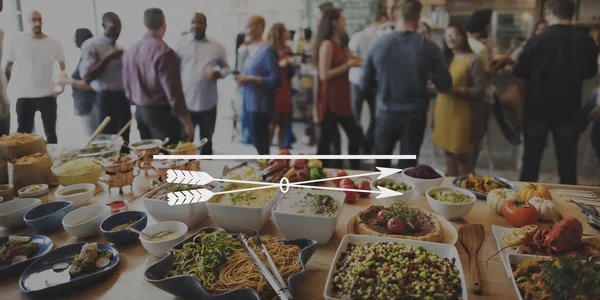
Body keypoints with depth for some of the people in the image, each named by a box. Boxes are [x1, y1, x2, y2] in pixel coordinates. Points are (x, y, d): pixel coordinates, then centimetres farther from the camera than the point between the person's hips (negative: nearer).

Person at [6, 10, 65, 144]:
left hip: (48, 94, 1)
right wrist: (15, 84, 0)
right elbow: (9, 65, 9)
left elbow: (63, 68, 8)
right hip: (24, 95, 0)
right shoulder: (18, 41, 1)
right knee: (23, 133, 4)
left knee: (51, 133, 8)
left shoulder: (54, 42, 4)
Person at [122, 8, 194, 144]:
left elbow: (127, 86, 13)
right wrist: (187, 122, -14)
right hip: (161, 112, -8)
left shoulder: (130, 50, 6)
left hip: (140, 111, 8)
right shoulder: (164, 52, -17)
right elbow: (173, 91, -20)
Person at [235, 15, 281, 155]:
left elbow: (275, 79, -17)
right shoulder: (251, 49, 14)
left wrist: (250, 79, -18)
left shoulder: (268, 50, -12)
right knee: (256, 143, 15)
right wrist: (243, 77, 3)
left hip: (260, 105, -9)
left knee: (260, 146, -3)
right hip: (250, 104, 9)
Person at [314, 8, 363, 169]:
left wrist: (353, 62, 6)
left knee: (355, 135, 14)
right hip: (330, 100, -9)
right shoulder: (327, 44, -13)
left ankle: (355, 171, 26)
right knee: (326, 138, 0)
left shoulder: (340, 44, 13)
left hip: (342, 98, 9)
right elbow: (324, 74, -21)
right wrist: (348, 65, -17)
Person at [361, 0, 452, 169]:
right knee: (407, 168, 12)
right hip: (415, 115, -1)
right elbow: (445, 85, -6)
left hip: (387, 114, 1)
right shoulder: (429, 47, -11)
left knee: (381, 165, 20)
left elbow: (365, 85, 0)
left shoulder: (378, 45, -8)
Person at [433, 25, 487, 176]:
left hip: (461, 115, -7)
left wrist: (455, 90, -21)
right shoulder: (447, 59, 14)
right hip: (444, 112, 7)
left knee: (460, 154, -2)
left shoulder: (473, 60, -8)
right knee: (448, 152, 12)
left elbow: (480, 90, -12)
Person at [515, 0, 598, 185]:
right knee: (567, 161, 11)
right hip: (569, 109, 2)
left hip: (537, 107, -1)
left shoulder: (537, 41, -15)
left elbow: (520, 72, -4)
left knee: (531, 158, 11)